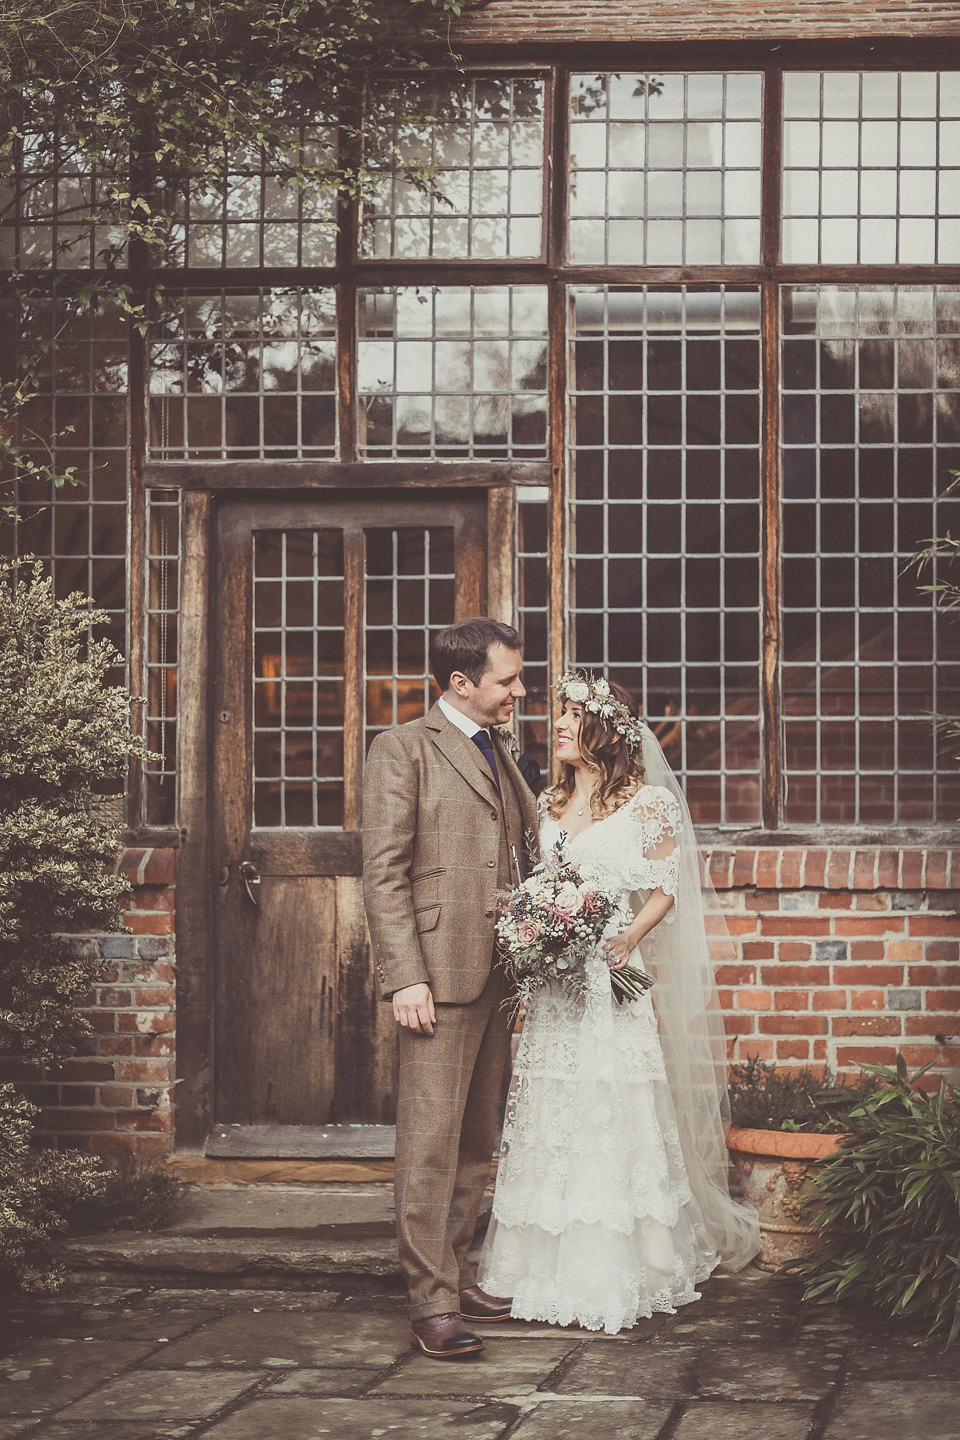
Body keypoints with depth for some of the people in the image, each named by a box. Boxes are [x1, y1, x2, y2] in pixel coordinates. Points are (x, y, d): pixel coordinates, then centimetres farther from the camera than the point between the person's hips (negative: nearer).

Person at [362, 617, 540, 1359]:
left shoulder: (501, 754, 19)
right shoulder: (403, 749, -5)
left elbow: (532, 847, 25)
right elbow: (384, 873, -10)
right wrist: (405, 978, -17)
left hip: (497, 975, 8)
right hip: (439, 973, -8)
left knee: (477, 1143, 12)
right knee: (431, 1143, -7)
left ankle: (457, 1278, 20)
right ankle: (432, 1304, -5)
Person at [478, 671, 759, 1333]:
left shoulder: (648, 803, -2)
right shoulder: (550, 803, 14)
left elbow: (664, 892, -3)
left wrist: (625, 941, -18)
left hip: (615, 981, -5)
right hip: (553, 984, 5)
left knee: (613, 1122, -5)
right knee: (553, 1123, 5)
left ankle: (613, 1277, 2)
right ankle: (559, 1271, 12)